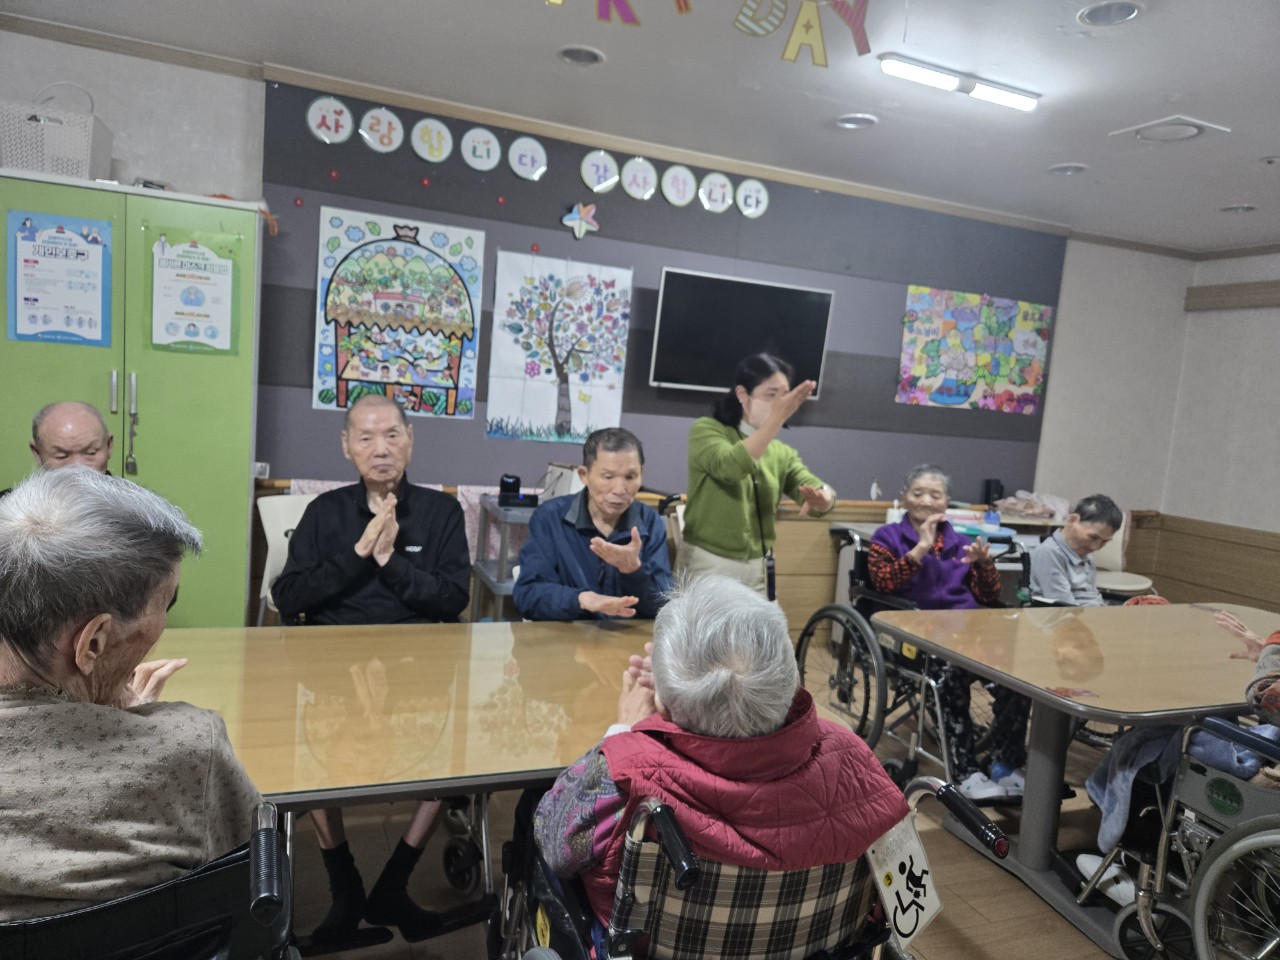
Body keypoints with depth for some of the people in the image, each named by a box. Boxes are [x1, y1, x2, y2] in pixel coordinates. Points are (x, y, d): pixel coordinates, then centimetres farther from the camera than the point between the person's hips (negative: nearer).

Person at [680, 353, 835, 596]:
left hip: (758, 571, 4)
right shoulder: (706, 430, -5)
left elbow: (818, 490, -5)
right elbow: (729, 467, -24)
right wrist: (777, 419, -32)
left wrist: (822, 497, -29)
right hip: (706, 565, -4)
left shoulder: (782, 453, 8)